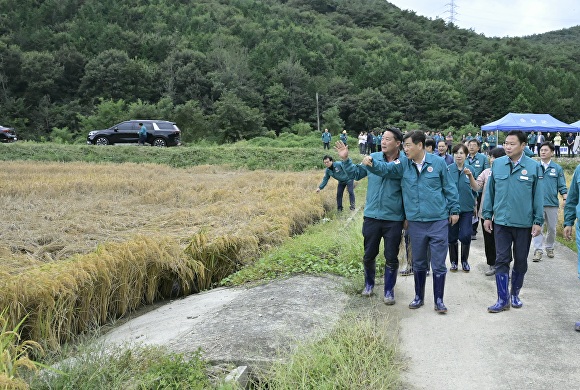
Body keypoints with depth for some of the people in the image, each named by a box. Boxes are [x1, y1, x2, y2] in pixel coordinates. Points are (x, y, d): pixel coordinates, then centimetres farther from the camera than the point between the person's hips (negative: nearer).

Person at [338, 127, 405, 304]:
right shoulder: (373, 158, -1)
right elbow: (356, 173, 12)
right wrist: (345, 160, -3)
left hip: (394, 219, -3)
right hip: (371, 216, 3)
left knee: (391, 258, 8)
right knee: (369, 255, 16)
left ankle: (389, 290, 25)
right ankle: (369, 284, 39)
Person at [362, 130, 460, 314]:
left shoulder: (438, 162, -5)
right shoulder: (403, 165, 1)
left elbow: (449, 188, 2)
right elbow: (384, 168, -10)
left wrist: (454, 210, 4)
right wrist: (372, 163, -31)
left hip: (438, 221, -2)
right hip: (415, 222, 3)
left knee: (439, 264, 4)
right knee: (418, 263, 15)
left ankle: (438, 300, 18)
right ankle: (419, 297, 30)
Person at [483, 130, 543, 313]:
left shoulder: (533, 166, -5)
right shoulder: (497, 164, -1)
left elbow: (538, 195, -2)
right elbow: (490, 191, 5)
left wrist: (538, 221, -3)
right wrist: (487, 215, 5)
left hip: (524, 223, 0)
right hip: (501, 221, 1)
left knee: (521, 261, 12)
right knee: (502, 260, 1)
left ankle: (515, 294, 30)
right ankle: (503, 299, 8)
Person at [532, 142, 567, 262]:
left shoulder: (557, 168, 4)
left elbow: (562, 187, 5)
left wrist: (566, 200, -4)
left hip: (552, 203, 1)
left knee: (551, 228, 10)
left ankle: (549, 247, 27)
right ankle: (538, 250, 0)